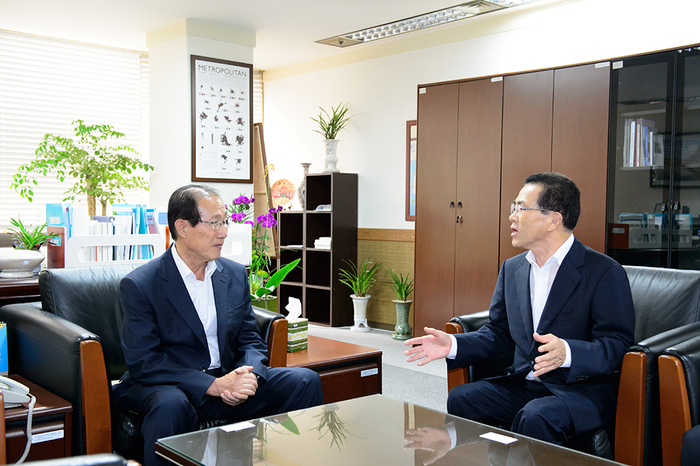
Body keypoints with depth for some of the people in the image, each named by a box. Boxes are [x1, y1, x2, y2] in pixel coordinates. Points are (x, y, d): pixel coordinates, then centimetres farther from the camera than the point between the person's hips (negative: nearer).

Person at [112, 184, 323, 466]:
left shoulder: (236, 274, 8)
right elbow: (143, 361, -16)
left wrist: (248, 375, -14)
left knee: (305, 381, -12)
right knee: (171, 406, -39)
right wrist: (213, 385, -24)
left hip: (227, 380, 5)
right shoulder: (138, 286, -10)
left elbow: (251, 341, 11)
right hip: (167, 385, -5)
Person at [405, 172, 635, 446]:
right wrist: (452, 345, -2)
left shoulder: (605, 272, -10)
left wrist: (566, 353, -34)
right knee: (459, 399, -17)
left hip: (583, 389, -5)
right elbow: (499, 333, 16)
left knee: (536, 417, -34)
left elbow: (617, 344, -15)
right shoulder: (512, 268, 12)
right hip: (524, 383, 6)